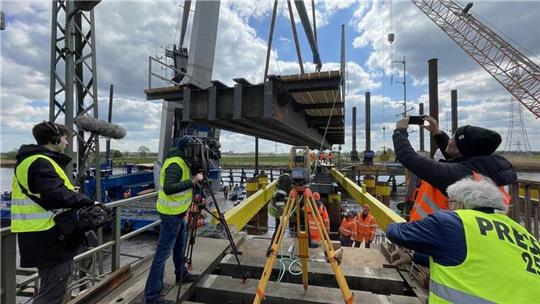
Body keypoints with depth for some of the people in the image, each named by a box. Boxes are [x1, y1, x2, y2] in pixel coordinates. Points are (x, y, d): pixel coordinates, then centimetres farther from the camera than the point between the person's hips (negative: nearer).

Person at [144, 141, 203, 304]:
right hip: (171, 213, -10)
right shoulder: (175, 164, -22)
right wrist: (192, 181, -34)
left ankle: (182, 274, 41)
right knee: (163, 252, -2)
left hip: (177, 211, 10)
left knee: (180, 245, 23)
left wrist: (193, 179, 4)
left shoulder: (180, 161, 8)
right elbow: (168, 188, -34)